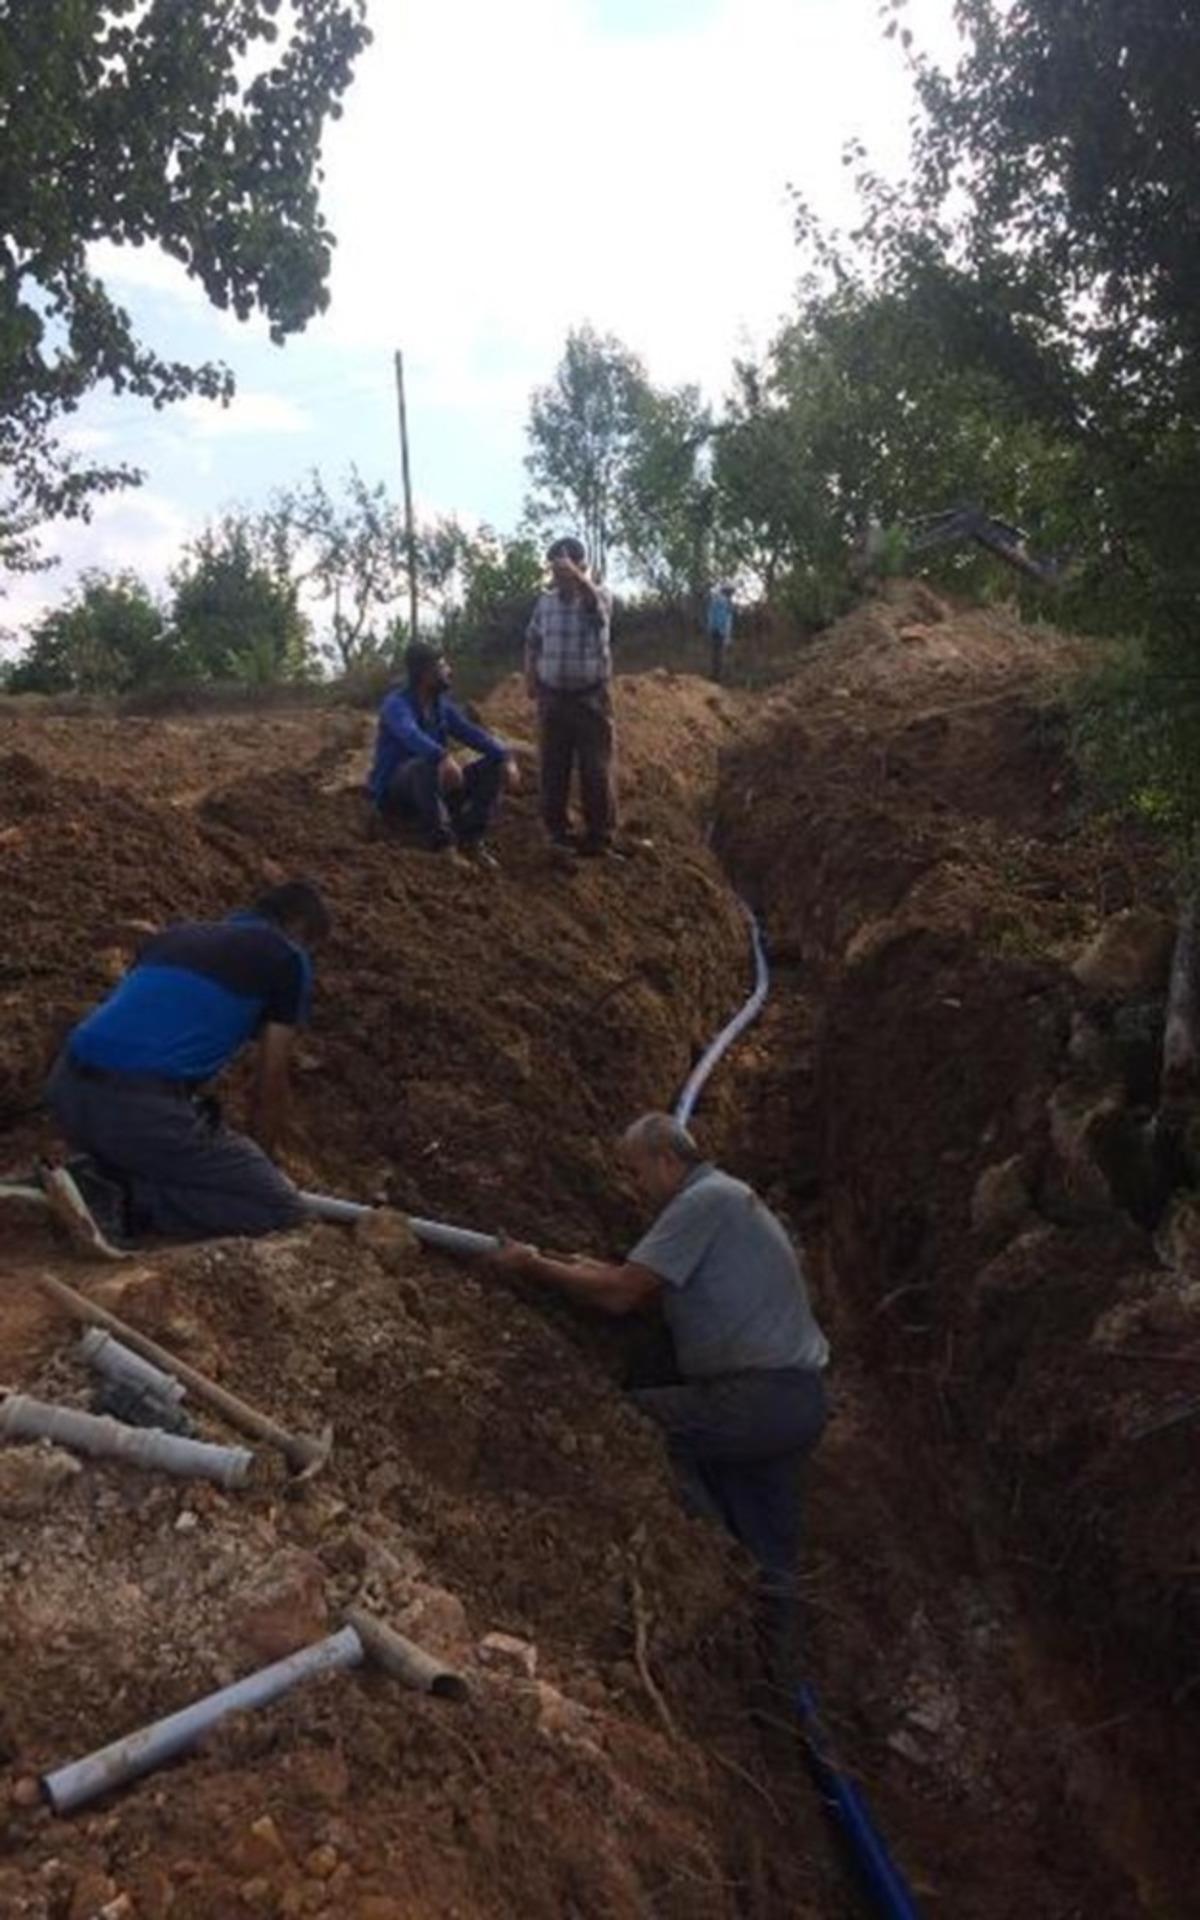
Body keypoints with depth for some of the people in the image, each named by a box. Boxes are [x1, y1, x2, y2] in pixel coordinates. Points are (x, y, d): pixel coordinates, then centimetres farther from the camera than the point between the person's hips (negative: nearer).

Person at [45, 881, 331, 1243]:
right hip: (141, 1109, -7)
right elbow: (271, 1084, 11)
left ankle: (108, 1173, 9)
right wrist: (261, 1163, 29)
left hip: (68, 1090, 8)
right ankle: (134, 1200, -7)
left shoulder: (178, 934, 28)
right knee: (279, 1206, 5)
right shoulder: (287, 959, 9)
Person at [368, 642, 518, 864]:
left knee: (492, 766, -5)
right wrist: (443, 757, -58)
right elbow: (410, 735, -39)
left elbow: (473, 733, -1)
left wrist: (505, 757, -19)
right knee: (426, 765, -39)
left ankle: (469, 839, -14)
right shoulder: (397, 704, -18)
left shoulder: (442, 706, 6)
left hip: (432, 788, 8)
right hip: (394, 792, -7)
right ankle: (441, 843, -37)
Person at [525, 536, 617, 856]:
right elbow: (532, 643, 17)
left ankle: (600, 836, 8)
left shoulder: (600, 596, -6)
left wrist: (574, 574, -51)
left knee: (597, 768, -1)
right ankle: (557, 831, 20)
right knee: (553, 768, 8)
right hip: (552, 697, 4)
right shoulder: (545, 602, 6)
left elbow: (593, 599, -32)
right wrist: (530, 677, 3)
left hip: (591, 697, -4)